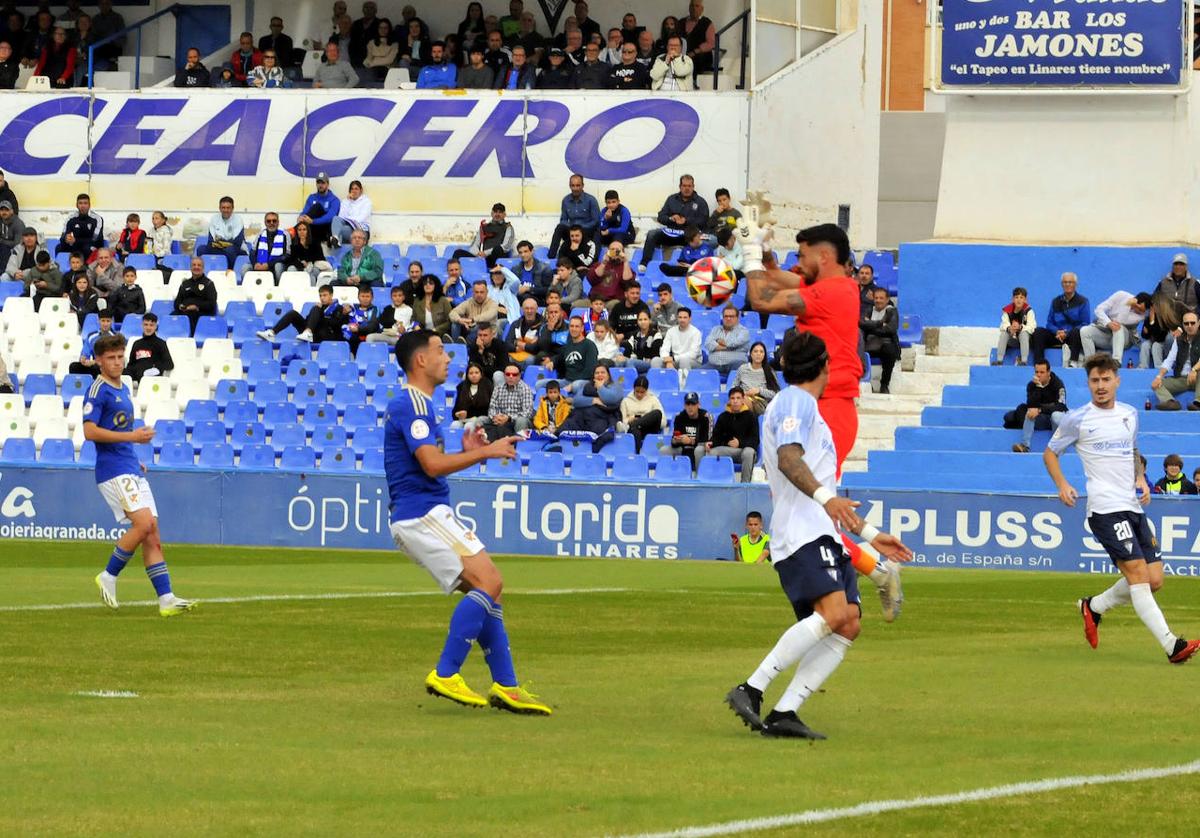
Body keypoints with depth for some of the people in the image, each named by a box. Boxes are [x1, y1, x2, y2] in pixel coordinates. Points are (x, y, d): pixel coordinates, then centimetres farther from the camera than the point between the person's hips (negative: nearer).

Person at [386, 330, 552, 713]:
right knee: (488, 582, -18)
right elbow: (432, 465, -22)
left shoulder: (413, 403, 21)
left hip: (426, 516, 11)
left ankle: (505, 686, 6)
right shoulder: (413, 405, -13)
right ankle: (445, 675, -18)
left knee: (486, 591, 8)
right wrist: (487, 452, -14)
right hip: (422, 513, -11)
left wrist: (468, 452, 15)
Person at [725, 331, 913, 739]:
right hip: (803, 533, -10)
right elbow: (788, 459, -18)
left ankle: (784, 713, -11)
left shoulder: (803, 406, 31)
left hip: (824, 536, 10)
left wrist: (869, 534, 35)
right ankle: (751, 690, -25)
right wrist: (824, 497, -32)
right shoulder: (796, 401, 1)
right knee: (833, 613, -26)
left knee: (848, 624, -4)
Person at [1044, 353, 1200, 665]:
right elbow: (1050, 453, 9)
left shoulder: (1130, 415, 14)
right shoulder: (1077, 419, -1)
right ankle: (1171, 645, -24)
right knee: (1137, 573, -17)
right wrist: (1062, 485, -8)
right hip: (1105, 508, -7)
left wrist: (1141, 478, 10)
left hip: (1134, 507, 7)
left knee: (1153, 580, 2)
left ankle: (1094, 606, 25)